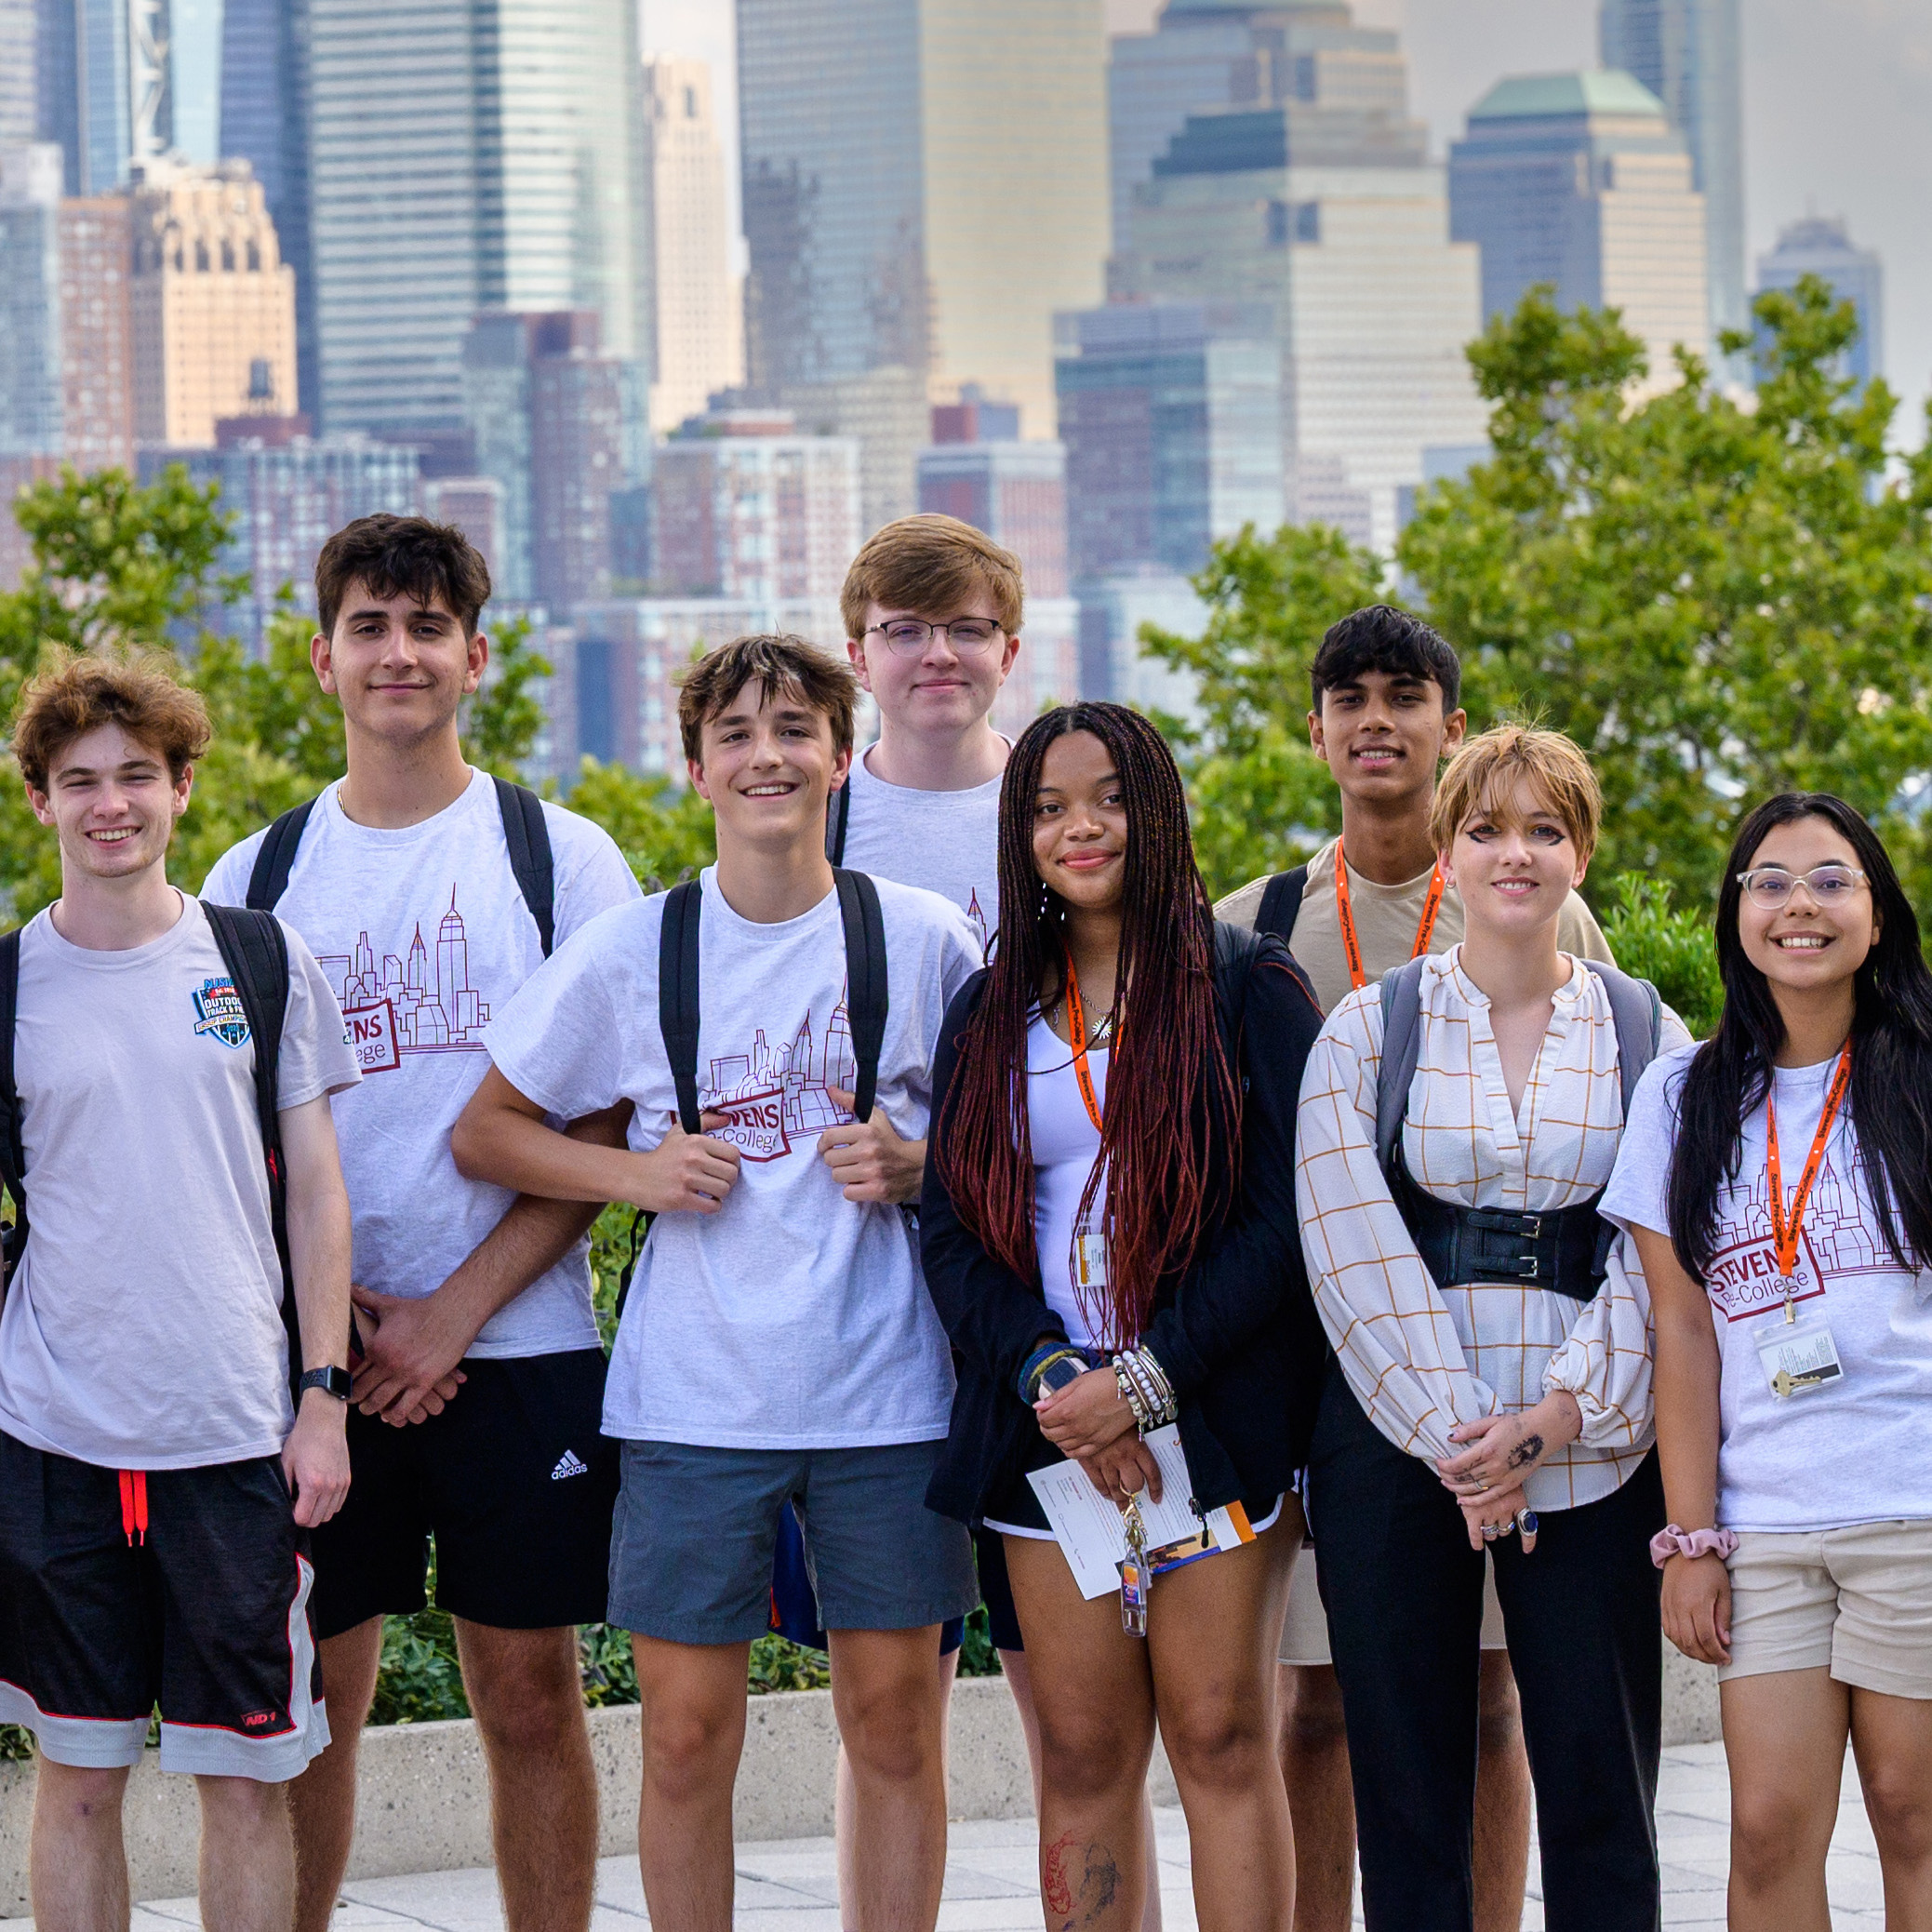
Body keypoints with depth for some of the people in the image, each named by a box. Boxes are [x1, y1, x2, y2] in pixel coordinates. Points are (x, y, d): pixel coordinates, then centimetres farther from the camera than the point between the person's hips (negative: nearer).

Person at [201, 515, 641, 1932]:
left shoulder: (562, 859, 2)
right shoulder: (258, 875, 9)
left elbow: (602, 1125, -2)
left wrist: (451, 1313, -10)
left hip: (517, 1344, -2)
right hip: (317, 1359, 2)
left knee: (531, 1697, 1)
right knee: (312, 1697, 3)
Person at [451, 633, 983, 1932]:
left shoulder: (925, 942, 2)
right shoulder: (632, 952, 2)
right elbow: (487, 1132, 10)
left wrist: (917, 1167, -9)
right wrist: (637, 1174, -7)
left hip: (882, 1394, 0)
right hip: (692, 1393, 0)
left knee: (896, 1721, 4)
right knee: (687, 1733, 1)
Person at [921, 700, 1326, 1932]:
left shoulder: (1247, 989, 2)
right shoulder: (992, 1017, 13)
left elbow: (1289, 1216, -6)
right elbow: (952, 1230, 7)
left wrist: (1145, 1381, -13)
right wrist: (1044, 1373, -11)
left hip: (1213, 1413, -3)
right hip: (1048, 1424, 3)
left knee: (1222, 1738, -5)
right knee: (1083, 1756, 1)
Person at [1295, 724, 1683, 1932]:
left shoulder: (1645, 1035, 8)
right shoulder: (1370, 1030, 5)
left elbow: (1660, 1255, 1)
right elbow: (1352, 1246, -3)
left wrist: (1554, 1418, -11)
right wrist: (1454, 1435, -12)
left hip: (1589, 1449, 0)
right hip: (1399, 1439, 0)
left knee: (1599, 1779, -1)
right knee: (1408, 1782, 1)